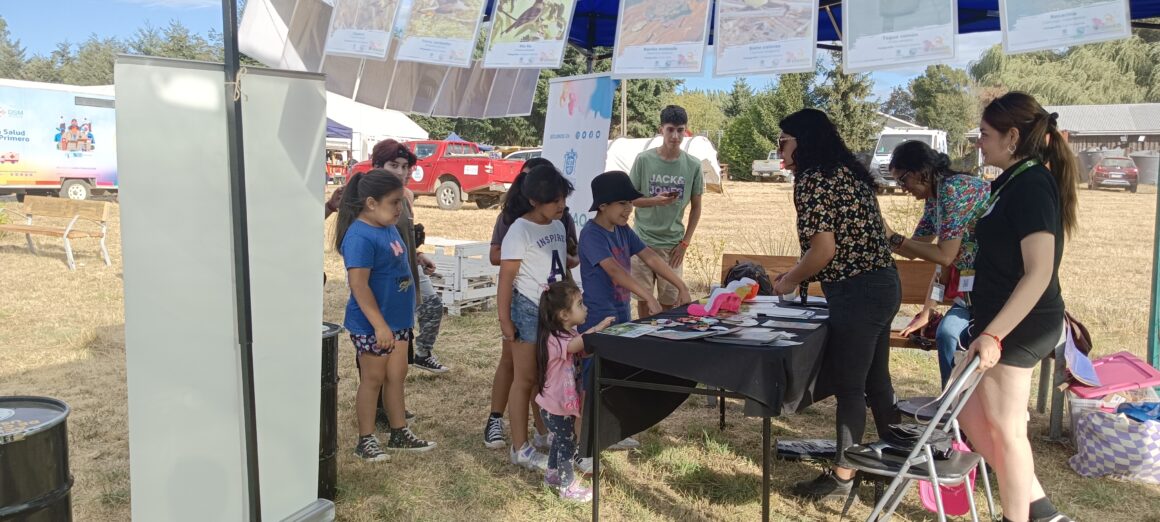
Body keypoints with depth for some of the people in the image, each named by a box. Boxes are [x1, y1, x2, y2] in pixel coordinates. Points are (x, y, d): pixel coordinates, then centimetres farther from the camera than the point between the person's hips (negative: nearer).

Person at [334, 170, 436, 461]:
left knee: (397, 374, 16)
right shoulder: (360, 237, -22)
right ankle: (365, 440, 19)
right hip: (372, 325, -8)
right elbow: (358, 285, -25)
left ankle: (399, 433, 28)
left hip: (397, 319, 8)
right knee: (373, 379, 4)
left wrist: (405, 316, 21)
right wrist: (379, 325, -26)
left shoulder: (389, 228, 6)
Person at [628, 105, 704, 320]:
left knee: (669, 299, 4)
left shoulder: (693, 165, -1)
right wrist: (655, 201, -18)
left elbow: (696, 207, 7)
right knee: (643, 296, 5)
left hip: (673, 243, 1)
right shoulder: (643, 160, -5)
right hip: (643, 240, -1)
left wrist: (685, 243, 2)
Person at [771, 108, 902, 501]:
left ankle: (843, 475, 15)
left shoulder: (811, 178, -13)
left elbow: (824, 249, -18)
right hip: (883, 284, 10)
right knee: (875, 380, 19)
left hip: (857, 292, -9)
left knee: (848, 385, 2)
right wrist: (800, 276, 18)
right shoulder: (849, 171, 15)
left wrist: (789, 281, -2)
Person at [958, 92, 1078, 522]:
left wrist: (994, 333, -29)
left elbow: (1038, 272, -26)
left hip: (1016, 326, -10)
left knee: (1004, 427, 2)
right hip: (1005, 321, 10)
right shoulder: (1017, 181, 11)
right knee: (968, 409, 16)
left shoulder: (1031, 185, -18)